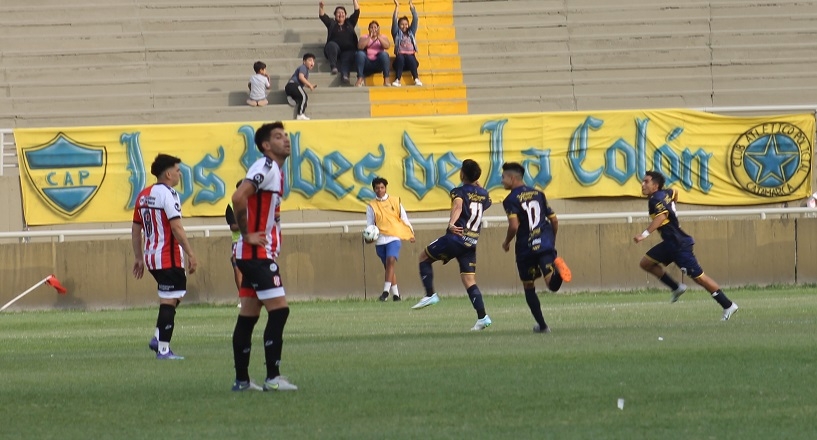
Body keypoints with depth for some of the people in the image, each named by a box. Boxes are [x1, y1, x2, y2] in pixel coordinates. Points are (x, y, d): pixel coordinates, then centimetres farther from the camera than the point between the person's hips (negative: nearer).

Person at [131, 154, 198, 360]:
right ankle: (163, 349, -5)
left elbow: (136, 230, 17)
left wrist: (139, 258, 22)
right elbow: (176, 228, -20)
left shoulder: (143, 195, 13)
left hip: (151, 256, 9)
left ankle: (158, 338, 13)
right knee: (169, 301, -4)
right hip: (169, 258, -9)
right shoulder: (168, 194, -13)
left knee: (174, 296, 21)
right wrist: (191, 254, -17)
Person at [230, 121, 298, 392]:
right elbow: (239, 197, -26)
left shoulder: (275, 171, 18)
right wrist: (247, 234, -18)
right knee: (279, 309, -12)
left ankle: (242, 380, 12)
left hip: (262, 254, 10)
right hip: (256, 254, -10)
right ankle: (273, 377, -13)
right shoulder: (265, 168, -13)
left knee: (248, 315, 10)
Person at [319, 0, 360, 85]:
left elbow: (357, 12, 17)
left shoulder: (349, 22, 22)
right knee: (332, 45, -35)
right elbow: (322, 16, 8)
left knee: (347, 59, -33)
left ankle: (345, 75, -59)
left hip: (349, 50, 0)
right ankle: (333, 67, -39)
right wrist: (321, 7, -10)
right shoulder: (332, 23, 19)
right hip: (334, 50, 0)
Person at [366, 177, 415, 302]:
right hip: (380, 240, 2)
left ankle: (386, 291, -27)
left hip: (394, 237, -2)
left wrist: (410, 234, 16)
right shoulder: (371, 206, 8)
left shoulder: (395, 201, 8)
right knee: (388, 267, 6)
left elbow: (404, 218, 14)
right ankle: (395, 294, 14)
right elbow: (369, 224, 9)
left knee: (391, 260, -24)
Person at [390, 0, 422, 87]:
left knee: (409, 57, -33)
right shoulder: (397, 33, 15)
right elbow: (394, 22, 3)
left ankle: (416, 79, -38)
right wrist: (397, 7, -3)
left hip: (410, 57, 1)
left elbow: (415, 20, 12)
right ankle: (397, 80, -43)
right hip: (400, 60, -1)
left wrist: (412, 7, 5)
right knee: (400, 57, -35)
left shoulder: (411, 33, 20)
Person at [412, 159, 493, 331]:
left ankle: (430, 294, 3)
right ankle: (482, 317, -7)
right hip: (471, 244, 6)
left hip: (455, 238, -6)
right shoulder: (483, 194, 12)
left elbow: (458, 205, -29)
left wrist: (452, 223, -47)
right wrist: (478, 185, 44)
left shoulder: (459, 192, -6)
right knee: (469, 280, 5)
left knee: (424, 257, 15)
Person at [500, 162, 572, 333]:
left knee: (529, 287, 13)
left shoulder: (511, 200, -4)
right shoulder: (538, 194, 14)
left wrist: (507, 242, 2)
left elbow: (514, 226, -17)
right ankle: (557, 270, -43)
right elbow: (554, 220, 15)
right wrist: (552, 240, 30)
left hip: (526, 248, -4)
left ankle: (542, 324, 14)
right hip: (546, 245, 4)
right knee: (552, 284, -10)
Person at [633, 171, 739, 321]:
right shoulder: (665, 193, 9)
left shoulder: (657, 198, -18)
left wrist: (645, 234, -45)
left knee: (698, 276, -5)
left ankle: (728, 305, 1)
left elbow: (661, 216, -37)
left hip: (679, 244, -10)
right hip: (670, 243, 10)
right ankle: (676, 287, 14)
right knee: (646, 262, 10)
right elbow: (674, 192, 33)